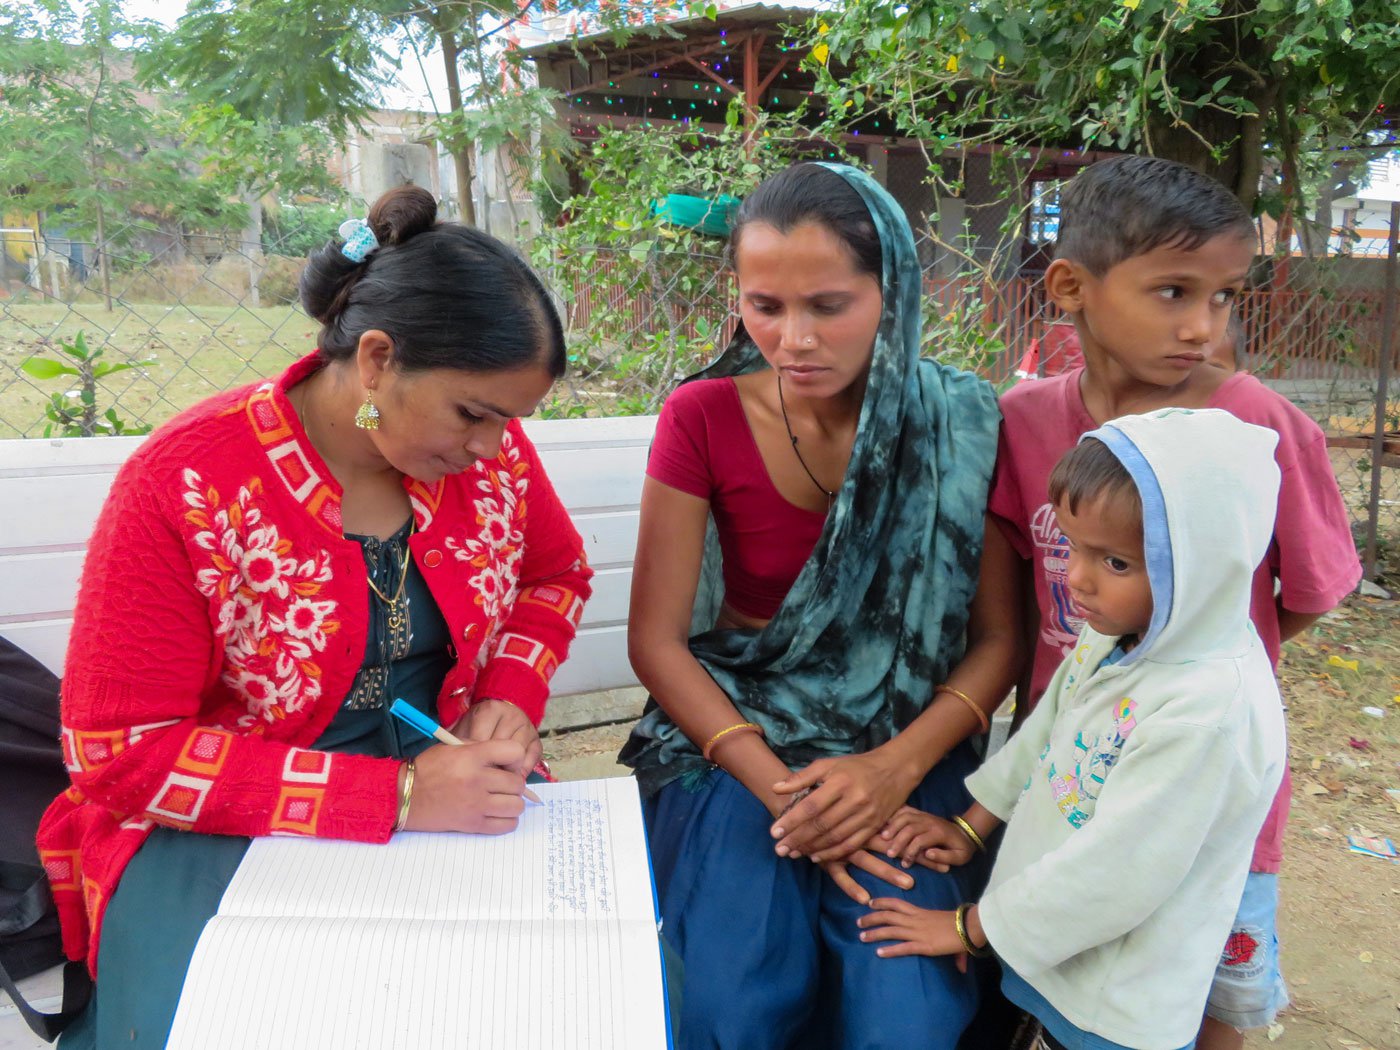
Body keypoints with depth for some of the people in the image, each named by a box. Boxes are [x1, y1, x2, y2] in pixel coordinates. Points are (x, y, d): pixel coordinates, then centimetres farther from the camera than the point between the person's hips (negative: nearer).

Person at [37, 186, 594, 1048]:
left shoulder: (491, 446, -6)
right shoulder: (185, 486, -18)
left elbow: (557, 576, 13)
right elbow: (122, 752, -17)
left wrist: (510, 697, -8)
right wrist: (392, 798, -24)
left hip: (450, 780, 4)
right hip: (217, 826, -3)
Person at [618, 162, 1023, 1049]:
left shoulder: (961, 423, -7)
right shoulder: (703, 418, -8)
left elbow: (999, 637, -2)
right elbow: (656, 639, -6)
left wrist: (894, 768, -18)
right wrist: (777, 787, -17)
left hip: (907, 747, 1)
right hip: (739, 735, 0)